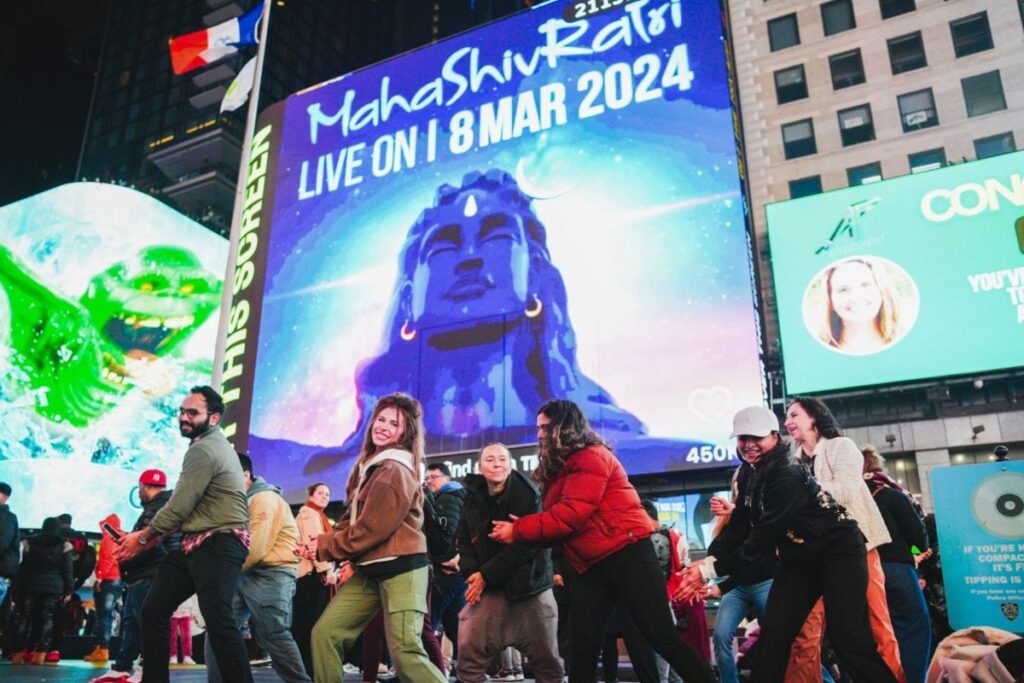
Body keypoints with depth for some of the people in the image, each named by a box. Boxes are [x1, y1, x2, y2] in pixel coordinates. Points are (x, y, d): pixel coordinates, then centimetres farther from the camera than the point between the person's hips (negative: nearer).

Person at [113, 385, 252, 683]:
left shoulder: (203, 450, -14)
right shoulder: (214, 445, 20)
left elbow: (179, 507, -16)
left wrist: (143, 537, 0)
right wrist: (151, 538, 14)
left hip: (219, 545, -11)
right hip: (199, 544, 11)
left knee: (218, 621, -16)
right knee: (154, 610, 12)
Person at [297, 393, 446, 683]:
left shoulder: (396, 470, -15)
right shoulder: (371, 464, 14)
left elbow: (370, 530, -18)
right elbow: (352, 519, 16)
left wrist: (324, 546, -6)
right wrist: (320, 542, 0)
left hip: (400, 568, -9)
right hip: (369, 570, 9)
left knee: (405, 651, -13)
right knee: (325, 632, 6)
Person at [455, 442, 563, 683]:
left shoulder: (527, 494, -9)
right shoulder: (473, 498, 5)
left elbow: (526, 543, -15)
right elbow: (465, 541, 10)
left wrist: (486, 575, -15)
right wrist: (471, 574, -8)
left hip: (529, 584, -3)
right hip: (488, 588, 3)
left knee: (546, 657, 5)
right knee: (468, 653, 0)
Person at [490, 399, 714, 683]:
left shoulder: (591, 458, -9)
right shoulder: (557, 468, 18)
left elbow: (570, 515, -19)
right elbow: (556, 522, 13)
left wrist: (518, 530, -13)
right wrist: (520, 528, -6)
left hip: (627, 555, -8)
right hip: (589, 567, 9)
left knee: (662, 638, -6)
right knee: (582, 651, 5)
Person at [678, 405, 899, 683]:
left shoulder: (788, 475, -26)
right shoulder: (750, 475, 2)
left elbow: (764, 535, -28)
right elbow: (739, 526, -1)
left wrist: (712, 570, -28)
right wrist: (709, 560, -18)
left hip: (838, 552, -8)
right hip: (799, 559, 8)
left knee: (847, 639, -15)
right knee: (772, 635, -1)